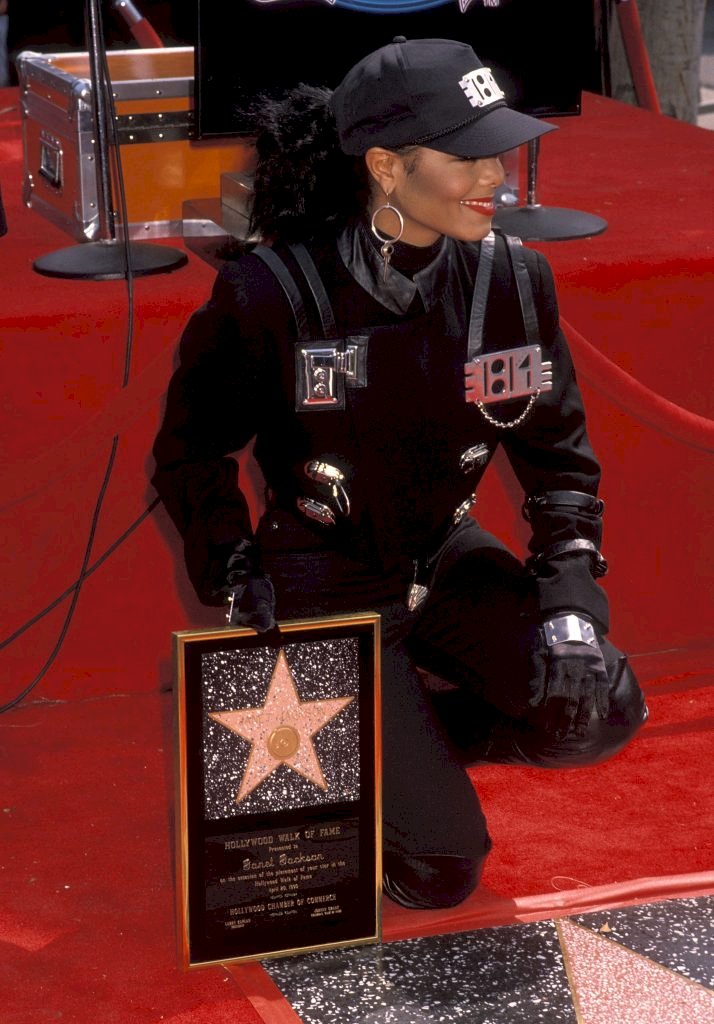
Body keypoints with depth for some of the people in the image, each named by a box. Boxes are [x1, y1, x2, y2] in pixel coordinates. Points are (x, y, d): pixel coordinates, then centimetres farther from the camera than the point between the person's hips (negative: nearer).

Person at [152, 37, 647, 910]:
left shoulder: (511, 280, -9)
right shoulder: (273, 294, -20)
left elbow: (555, 448, 1)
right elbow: (192, 448, -5)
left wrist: (570, 589, -11)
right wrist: (232, 569, -16)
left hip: (447, 559, 4)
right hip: (327, 588, -4)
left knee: (600, 711, -20)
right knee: (439, 872, -9)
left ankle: (414, 738, 10)